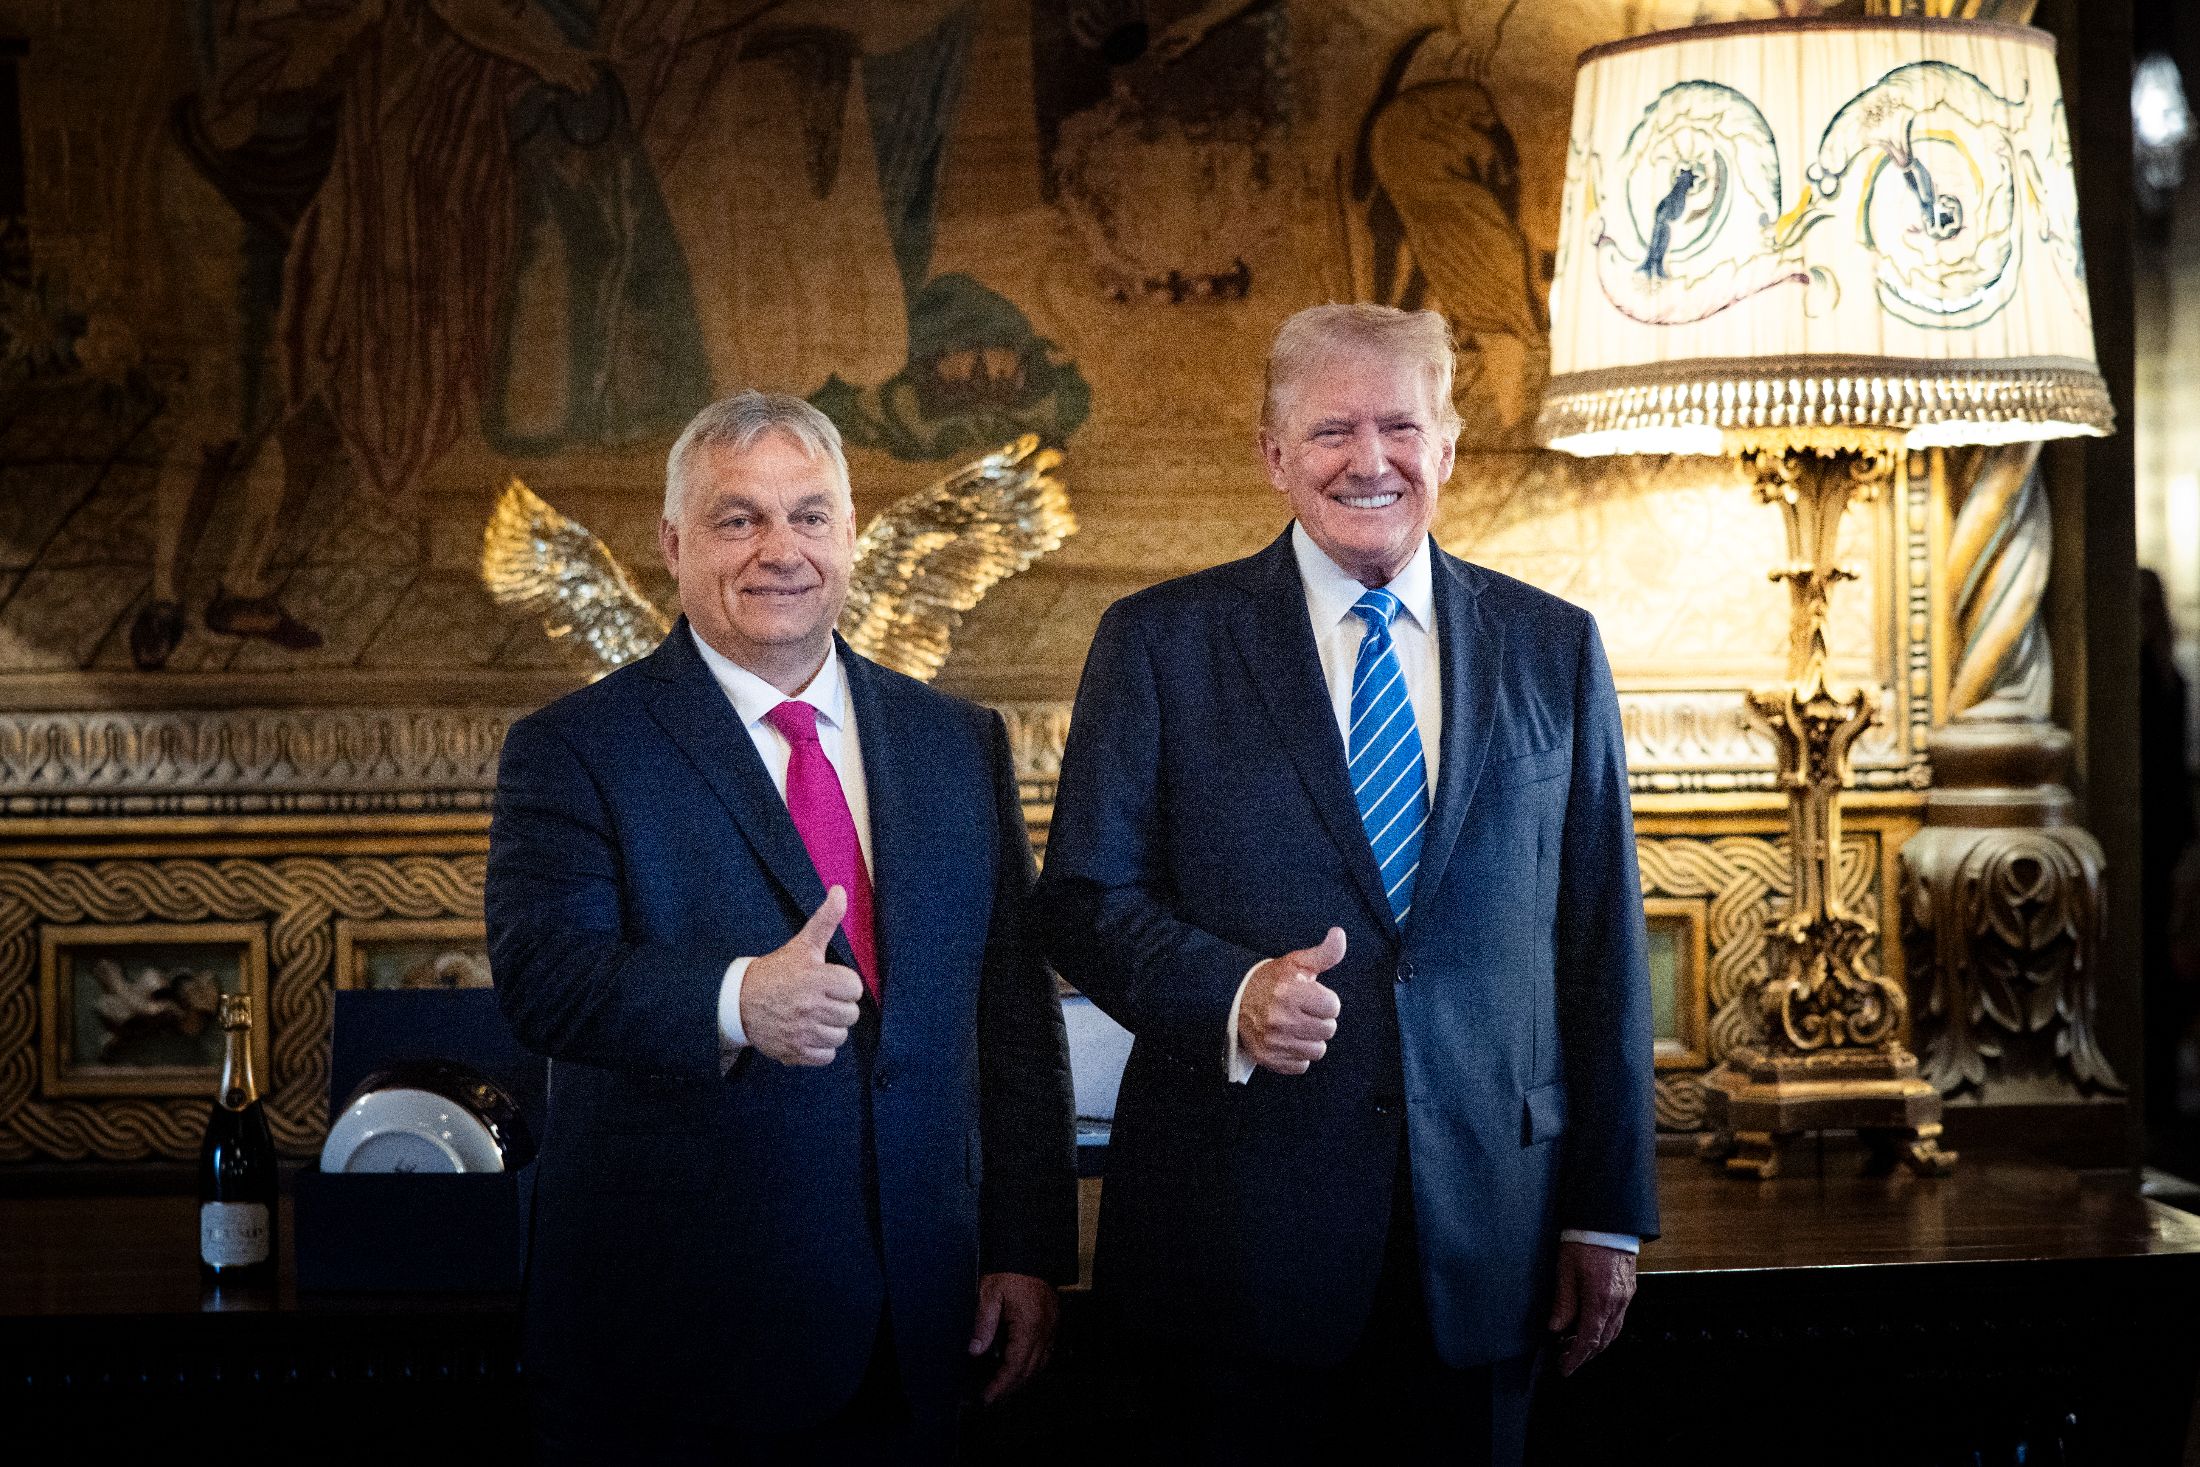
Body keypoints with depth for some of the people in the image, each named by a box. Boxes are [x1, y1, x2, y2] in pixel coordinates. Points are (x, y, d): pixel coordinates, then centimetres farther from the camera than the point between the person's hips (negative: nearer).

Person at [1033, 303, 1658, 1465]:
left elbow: (1600, 939, 8)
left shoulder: (1552, 649, 8)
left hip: (1483, 1234, 2)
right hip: (1239, 1229, -2)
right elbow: (1081, 898, 0)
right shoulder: (1160, 642, 2)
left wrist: (1608, 1213, 6)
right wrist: (1229, 991, -20)